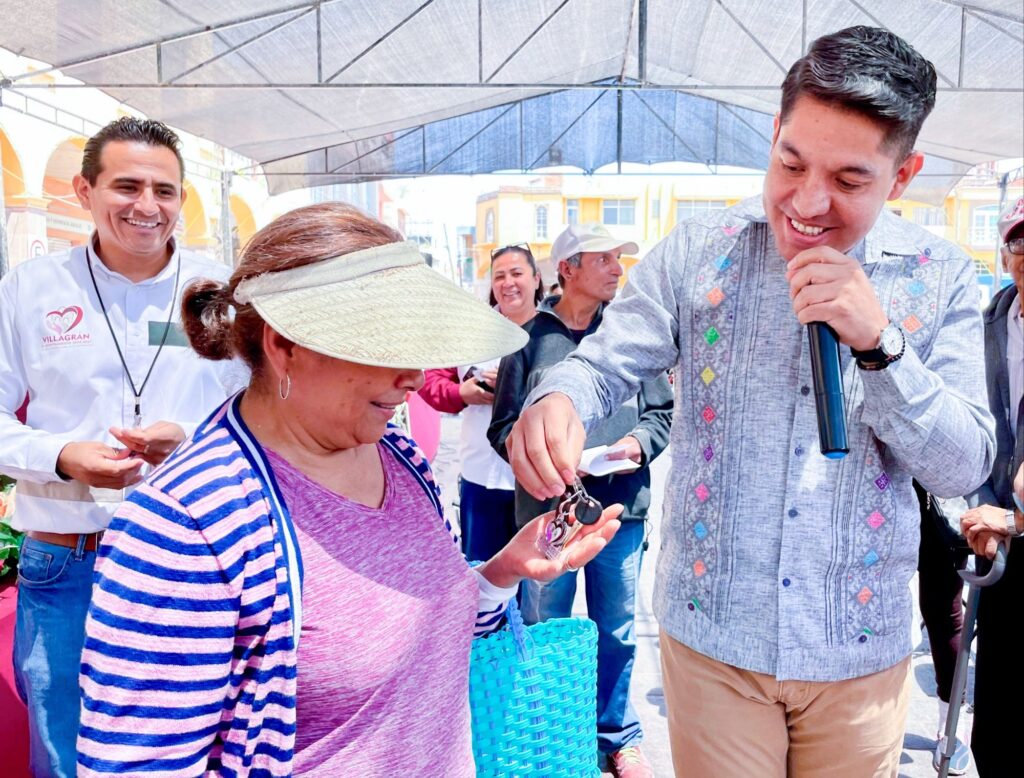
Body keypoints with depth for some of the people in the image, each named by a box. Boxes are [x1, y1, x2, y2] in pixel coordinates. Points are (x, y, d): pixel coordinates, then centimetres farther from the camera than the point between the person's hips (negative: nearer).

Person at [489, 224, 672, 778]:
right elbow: (503, 428, 0)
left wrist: (638, 442, -11)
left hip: (621, 507, 2)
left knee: (616, 632, 16)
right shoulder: (530, 339, -3)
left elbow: (662, 411, 8)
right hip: (547, 510, -1)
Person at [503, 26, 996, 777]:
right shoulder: (697, 252, -7)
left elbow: (964, 468, -7)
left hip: (862, 652, 2)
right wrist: (557, 399, -32)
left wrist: (879, 341, -22)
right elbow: (603, 364, -8)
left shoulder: (941, 279, -5)